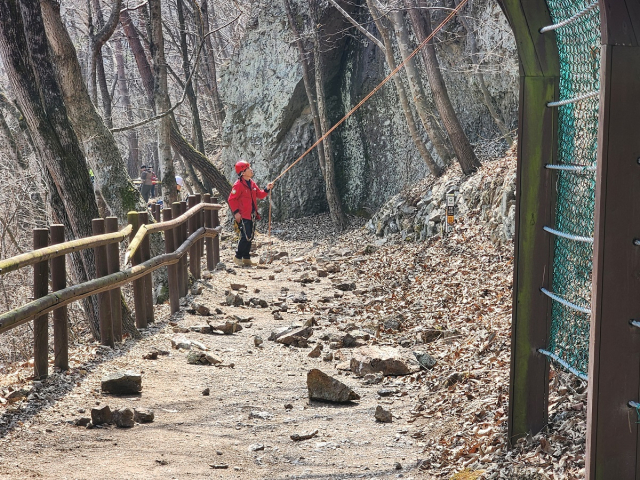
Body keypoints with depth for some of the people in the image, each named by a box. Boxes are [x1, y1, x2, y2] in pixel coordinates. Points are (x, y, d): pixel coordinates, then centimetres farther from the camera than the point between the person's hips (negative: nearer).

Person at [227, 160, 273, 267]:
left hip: (251, 215, 9)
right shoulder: (239, 185, -14)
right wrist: (236, 212, -18)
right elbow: (231, 199, -14)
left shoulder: (252, 183, 12)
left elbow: (259, 194, 16)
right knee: (246, 236, -13)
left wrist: (267, 189, -2)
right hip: (242, 216, -9)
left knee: (250, 236, 11)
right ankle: (238, 257, -1)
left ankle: (246, 258, 20)